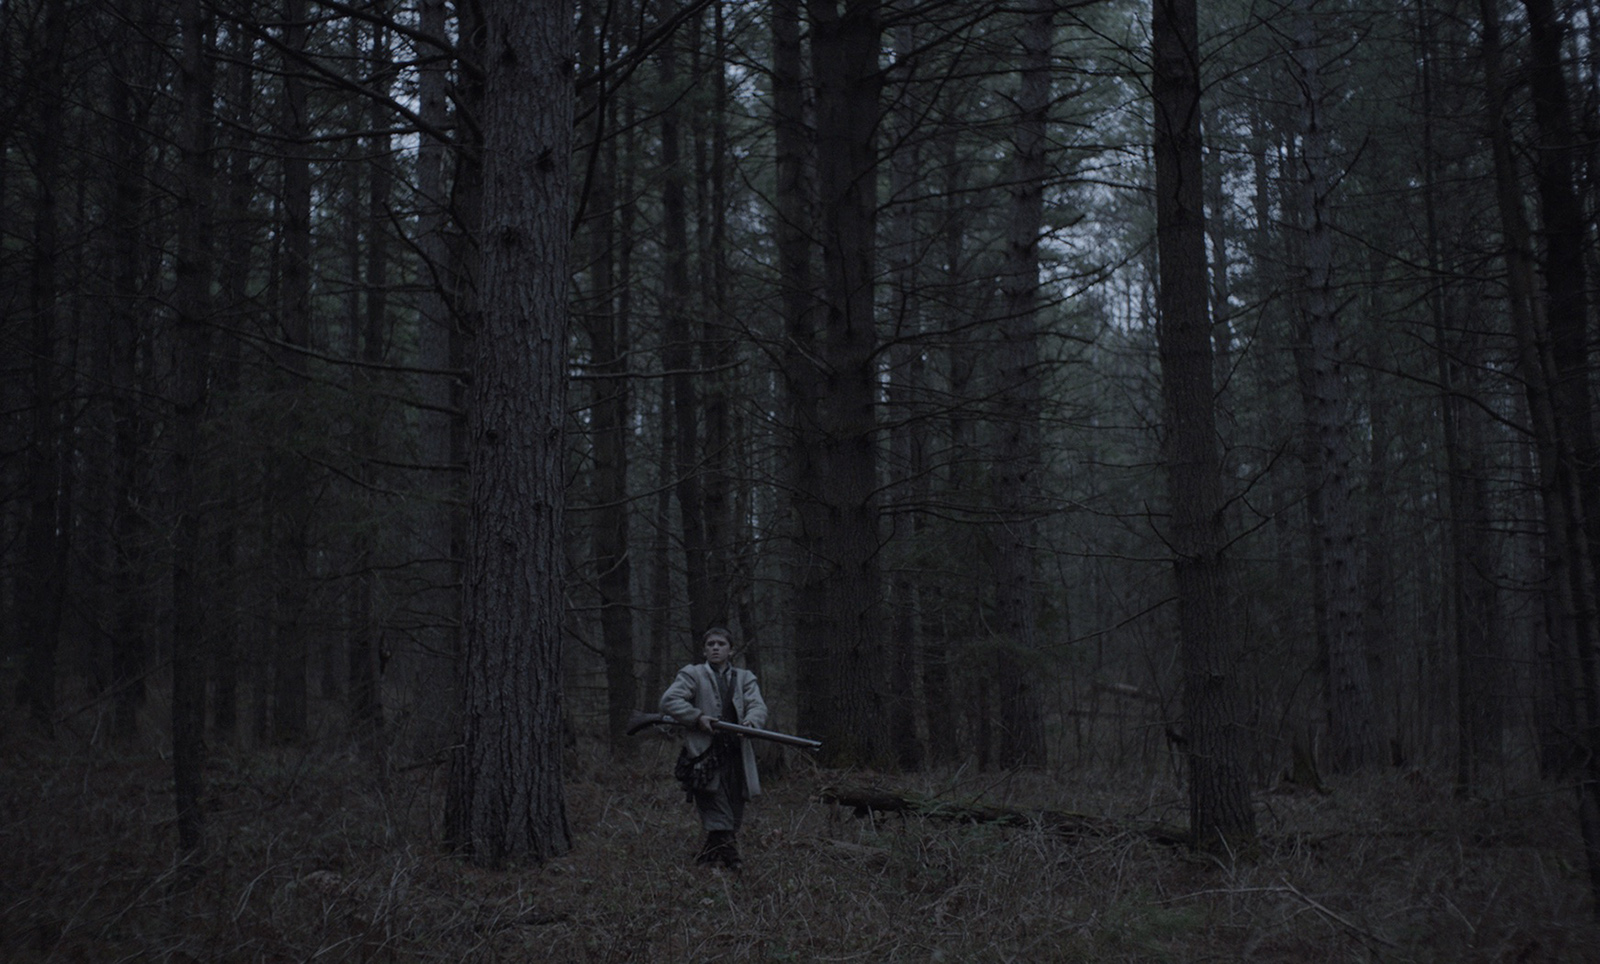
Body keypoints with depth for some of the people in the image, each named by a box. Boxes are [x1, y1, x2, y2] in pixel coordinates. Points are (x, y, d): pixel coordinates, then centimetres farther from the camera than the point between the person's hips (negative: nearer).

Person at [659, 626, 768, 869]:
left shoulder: (744, 678, 17)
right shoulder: (692, 674, 7)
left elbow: (758, 706, 3)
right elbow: (669, 700, -4)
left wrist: (752, 719, -21)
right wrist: (697, 717, -15)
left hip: (736, 756, 4)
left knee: (733, 820, 7)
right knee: (719, 822, -10)